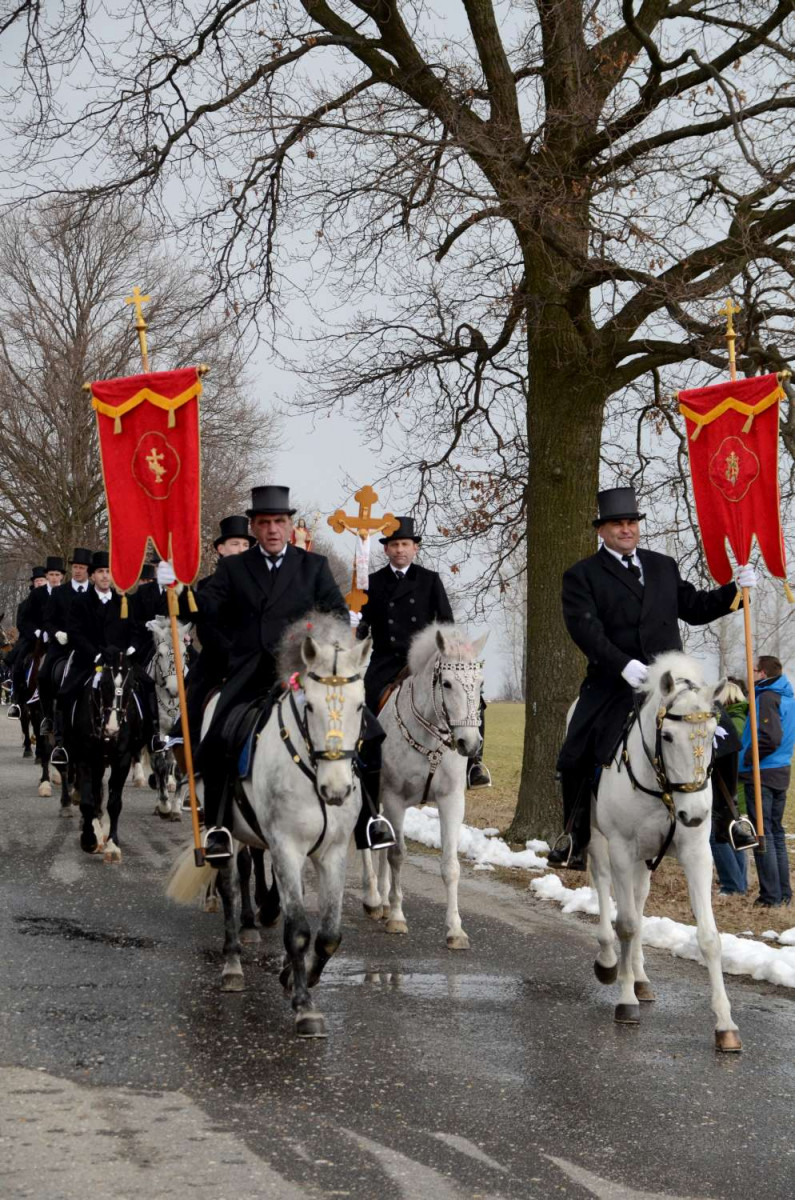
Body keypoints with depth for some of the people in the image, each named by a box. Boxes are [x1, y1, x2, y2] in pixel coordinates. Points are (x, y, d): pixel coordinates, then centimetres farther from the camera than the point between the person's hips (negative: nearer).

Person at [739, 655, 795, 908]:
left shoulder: (766, 698, -15)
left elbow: (770, 738, -25)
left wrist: (747, 758, -13)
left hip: (761, 775, -9)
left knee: (763, 834, -5)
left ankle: (771, 895, -5)